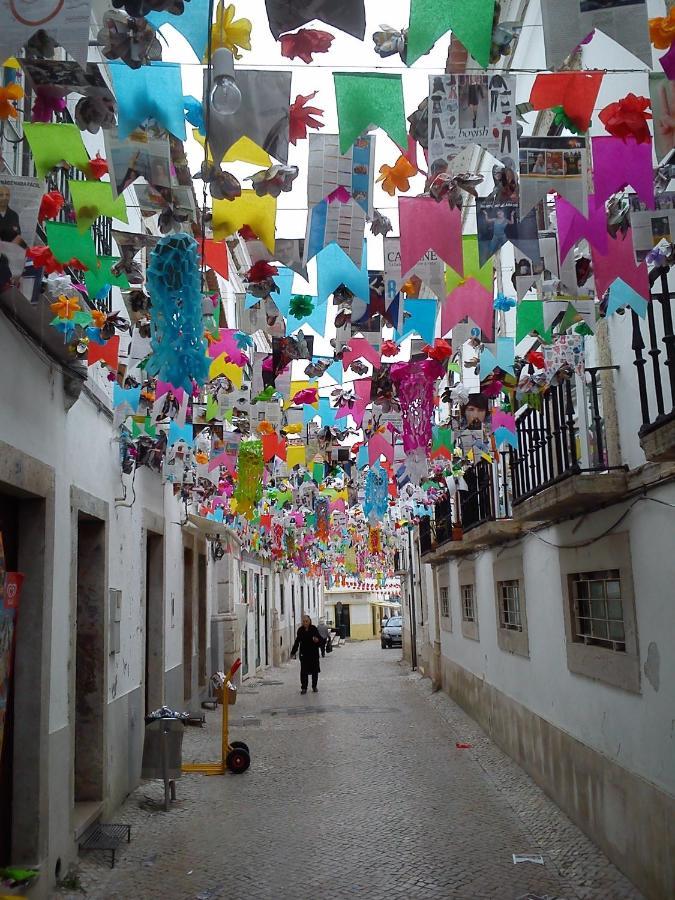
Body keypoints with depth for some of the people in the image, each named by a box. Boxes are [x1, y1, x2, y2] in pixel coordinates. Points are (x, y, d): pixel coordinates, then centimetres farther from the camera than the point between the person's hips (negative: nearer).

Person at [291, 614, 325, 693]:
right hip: (304, 653, 1)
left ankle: (314, 686, 25)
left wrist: (318, 640, -29)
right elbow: (297, 642, 7)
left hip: (314, 653, -1)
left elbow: (321, 639, -5)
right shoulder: (300, 630, -1)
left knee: (314, 670, 9)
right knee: (304, 671, -1)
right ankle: (304, 688, 8)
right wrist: (293, 652, 6)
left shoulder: (314, 629, -7)